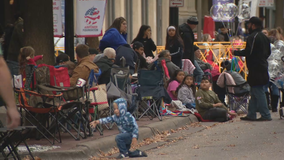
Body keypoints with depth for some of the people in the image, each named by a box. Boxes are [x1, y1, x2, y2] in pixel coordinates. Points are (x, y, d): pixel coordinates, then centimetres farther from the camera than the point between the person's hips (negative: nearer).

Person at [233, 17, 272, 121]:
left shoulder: (253, 37, -14)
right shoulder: (264, 37, 15)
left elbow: (248, 52, -20)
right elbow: (268, 52, 21)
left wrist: (235, 52, -6)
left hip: (255, 69, -10)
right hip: (263, 67, 10)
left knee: (258, 92, -7)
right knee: (254, 93, 14)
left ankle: (265, 115, -8)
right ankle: (251, 115, 18)